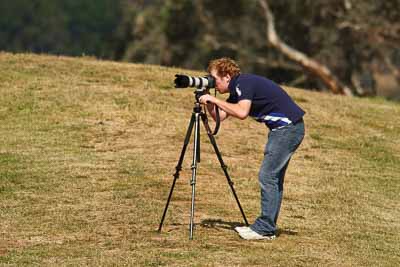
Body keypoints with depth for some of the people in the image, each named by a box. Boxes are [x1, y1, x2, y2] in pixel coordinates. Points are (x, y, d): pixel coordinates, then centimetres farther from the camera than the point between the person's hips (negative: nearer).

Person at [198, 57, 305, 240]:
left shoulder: (245, 83, -15)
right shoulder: (237, 90, 14)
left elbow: (242, 112, -29)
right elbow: (220, 116, 15)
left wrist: (214, 100, -21)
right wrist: (208, 102, -1)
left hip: (288, 127, -10)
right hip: (282, 129, 10)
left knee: (267, 176, -10)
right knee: (273, 178, 11)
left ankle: (264, 229, -9)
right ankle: (267, 226, 15)